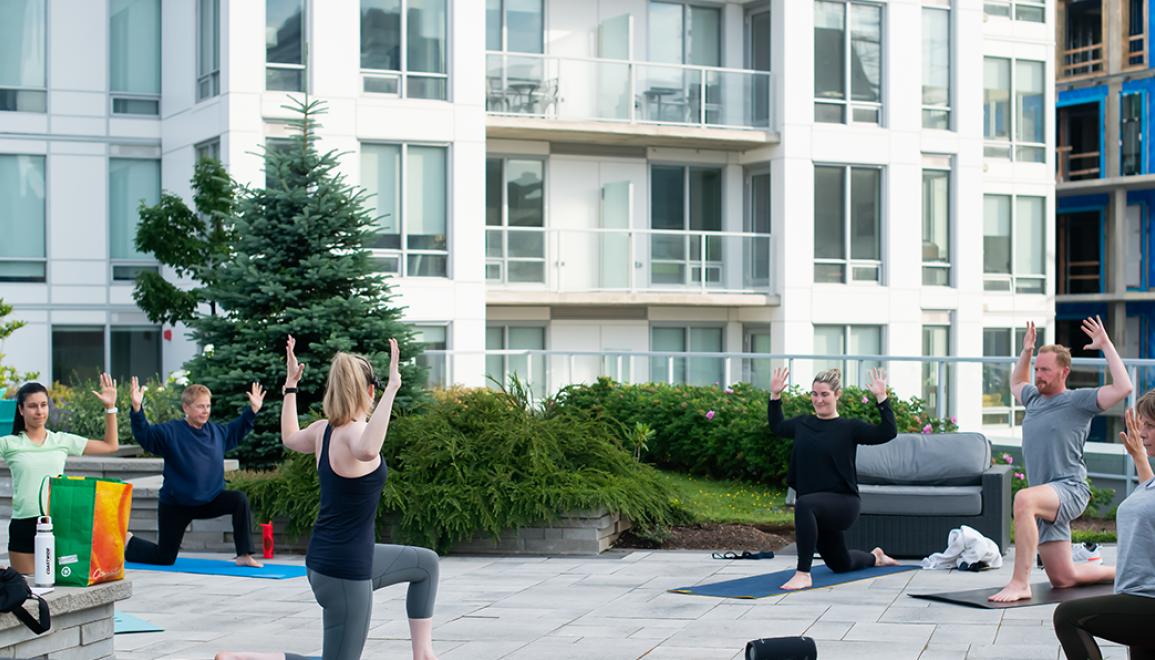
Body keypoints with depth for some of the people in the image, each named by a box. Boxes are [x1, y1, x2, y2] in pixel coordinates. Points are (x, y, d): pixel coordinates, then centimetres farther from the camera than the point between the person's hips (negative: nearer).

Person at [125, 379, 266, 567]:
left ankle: (244, 555, -14)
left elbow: (236, 430, 24)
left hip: (209, 501, 5)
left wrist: (253, 410, 18)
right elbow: (144, 435, -26)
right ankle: (128, 543, 34)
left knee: (240, 499, -21)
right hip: (175, 506, -4)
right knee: (165, 557, 2)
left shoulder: (216, 431, 3)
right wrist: (137, 409, -40)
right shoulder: (171, 432, -14)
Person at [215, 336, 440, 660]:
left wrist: (291, 385, 33)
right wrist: (391, 388, -46)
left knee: (426, 563, 25)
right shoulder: (353, 432, -22)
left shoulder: (323, 430, 3)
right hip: (344, 574, -10)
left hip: (321, 561, 10)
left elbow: (289, 437, 26)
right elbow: (367, 450, -49)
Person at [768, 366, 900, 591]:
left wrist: (882, 398, -21)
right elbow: (776, 427, 28)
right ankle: (875, 557, 56)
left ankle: (803, 574, -38)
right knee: (840, 564, 22)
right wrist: (775, 395, 19)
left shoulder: (849, 428, -6)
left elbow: (888, 432, -15)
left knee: (804, 504, -40)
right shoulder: (802, 424, 8)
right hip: (819, 509, 7)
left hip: (844, 502, -7)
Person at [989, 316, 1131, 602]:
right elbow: (1016, 384, 42)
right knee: (1063, 578, 9)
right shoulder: (1035, 398, 18)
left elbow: (1123, 388, -17)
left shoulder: (1078, 400, -3)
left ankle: (1020, 583, -40)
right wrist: (1026, 351, 29)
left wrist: (1106, 346, -12)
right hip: (1048, 498, 8)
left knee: (1024, 500, -41)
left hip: (1069, 490, -8)